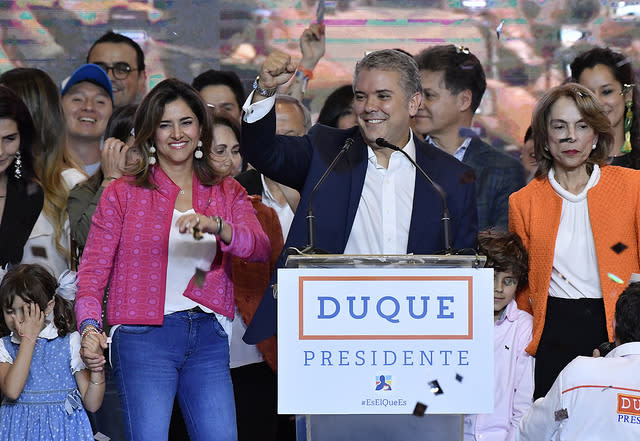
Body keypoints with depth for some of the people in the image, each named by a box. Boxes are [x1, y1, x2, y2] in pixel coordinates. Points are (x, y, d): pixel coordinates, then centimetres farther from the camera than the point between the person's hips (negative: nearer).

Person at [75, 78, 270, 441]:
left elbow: (261, 248, -4)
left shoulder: (227, 193, 14)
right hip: (144, 337, -2)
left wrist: (215, 226, -23)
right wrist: (90, 326, -15)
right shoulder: (123, 194, 7)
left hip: (208, 339, 2)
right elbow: (93, 270, 3)